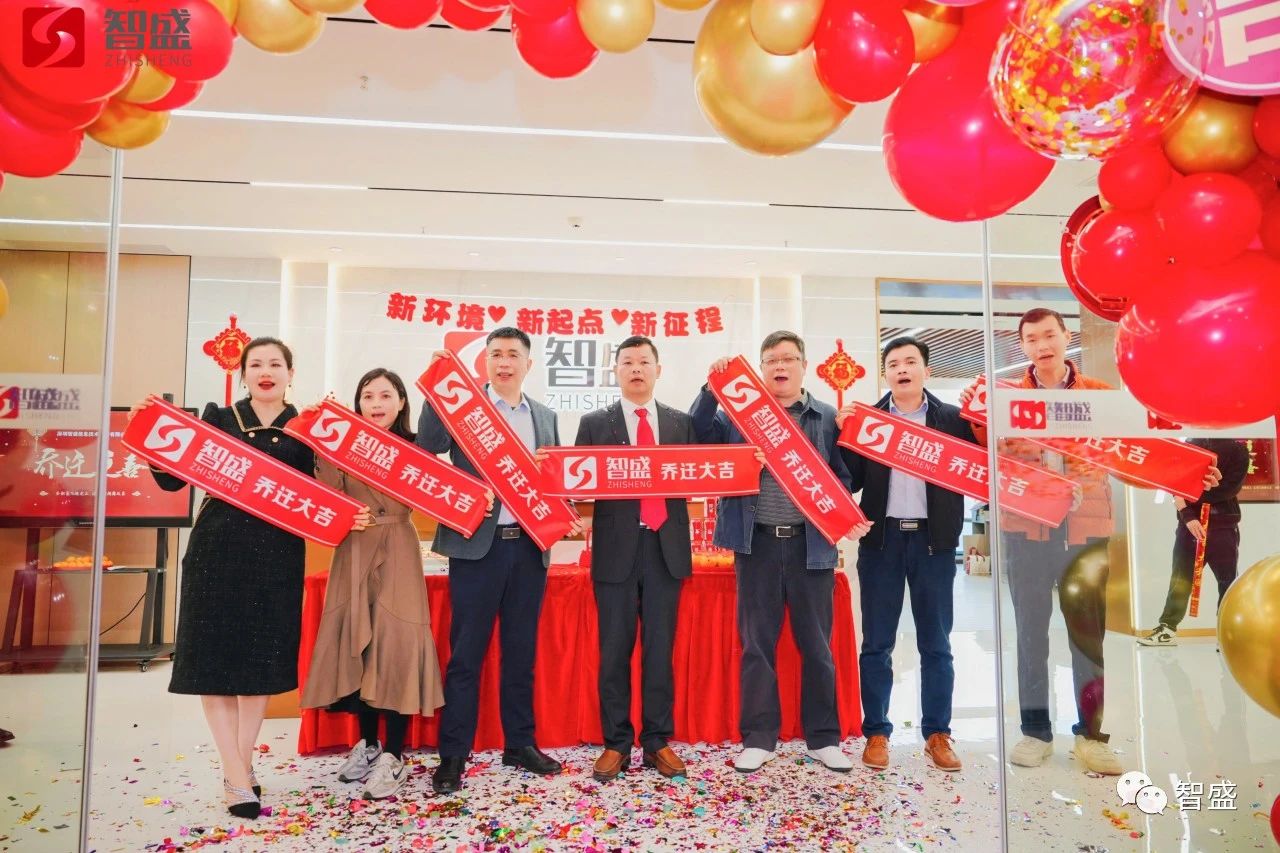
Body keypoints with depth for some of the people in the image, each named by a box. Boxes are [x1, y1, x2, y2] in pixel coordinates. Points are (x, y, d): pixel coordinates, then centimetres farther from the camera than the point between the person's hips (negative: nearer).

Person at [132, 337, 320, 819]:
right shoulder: (218, 418, 6)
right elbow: (173, 478, 3)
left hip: (277, 555, 1)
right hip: (217, 549, 0)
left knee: (263, 657, 6)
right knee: (215, 656, -1)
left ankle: (242, 764, 23)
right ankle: (236, 776, 7)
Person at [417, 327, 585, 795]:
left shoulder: (545, 417, 13)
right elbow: (428, 445, -15)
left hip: (530, 546, 4)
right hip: (477, 544, -4)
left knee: (522, 650, 13)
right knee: (466, 652, 2)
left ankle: (520, 743, 26)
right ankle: (454, 755, 12)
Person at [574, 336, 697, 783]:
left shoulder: (682, 423, 11)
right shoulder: (594, 423, 7)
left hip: (666, 546, 1)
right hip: (616, 547, -1)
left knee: (660, 649, 7)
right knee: (614, 650, 4)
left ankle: (658, 742, 17)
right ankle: (616, 743, 15)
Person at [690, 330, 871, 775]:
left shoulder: (827, 418, 7)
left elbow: (844, 474, 5)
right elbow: (699, 436, -2)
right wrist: (713, 388, -12)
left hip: (811, 542, 0)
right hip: (757, 542, 0)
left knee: (816, 644, 8)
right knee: (757, 643, 7)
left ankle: (824, 737, 21)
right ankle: (758, 738, 18)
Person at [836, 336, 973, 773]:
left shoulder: (954, 419, 5)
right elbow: (851, 481, 0)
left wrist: (981, 425, -16)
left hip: (933, 540, 0)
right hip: (882, 539, 0)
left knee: (936, 644, 7)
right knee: (877, 643, 5)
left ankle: (937, 734, 17)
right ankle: (876, 733, 14)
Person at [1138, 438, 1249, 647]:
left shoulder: (1239, 450, 3)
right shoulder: (1191, 444, 7)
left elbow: (1230, 489, -9)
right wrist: (1188, 517, -13)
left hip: (1224, 526, -1)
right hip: (1191, 523, 1)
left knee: (1228, 581, 3)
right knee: (1180, 578, 2)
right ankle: (1168, 628, 5)